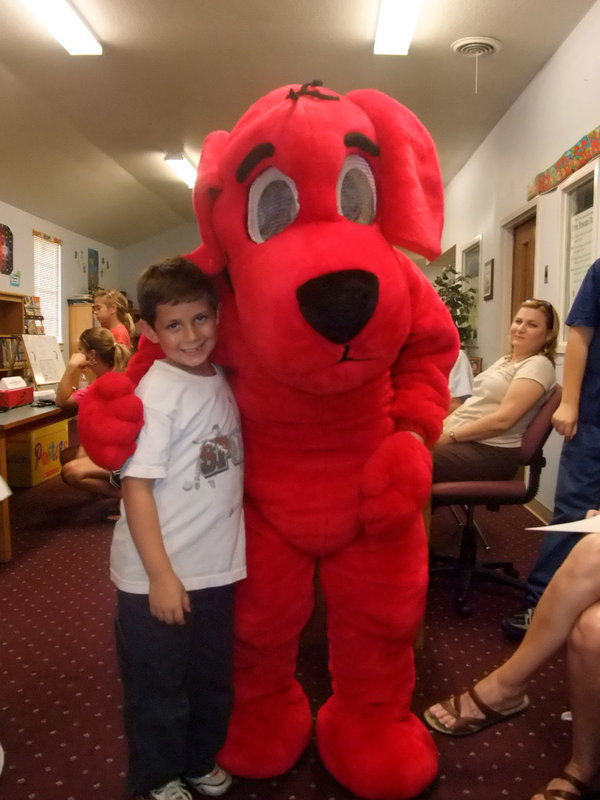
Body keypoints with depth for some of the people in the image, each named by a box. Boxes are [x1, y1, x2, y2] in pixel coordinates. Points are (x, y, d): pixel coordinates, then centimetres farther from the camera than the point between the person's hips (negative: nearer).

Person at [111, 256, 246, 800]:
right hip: (159, 576, -6)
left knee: (212, 679, 24)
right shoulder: (156, 393, -20)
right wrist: (161, 575, -21)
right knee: (157, 689, 16)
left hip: (216, 567, 7)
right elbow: (137, 488, -20)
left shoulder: (220, 379, 2)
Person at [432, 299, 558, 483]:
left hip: (492, 451, -8)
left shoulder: (538, 365, -10)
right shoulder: (505, 360, 18)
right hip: (464, 440, 8)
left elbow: (502, 419, -20)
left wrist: (450, 436, -16)